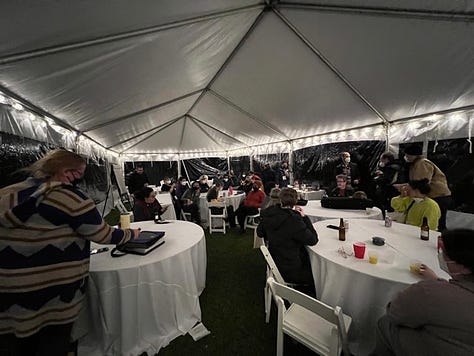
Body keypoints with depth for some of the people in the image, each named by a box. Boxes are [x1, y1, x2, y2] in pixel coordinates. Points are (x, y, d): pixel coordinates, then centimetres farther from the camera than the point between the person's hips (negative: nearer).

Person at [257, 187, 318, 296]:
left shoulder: (268, 214, -9)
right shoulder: (294, 219, -29)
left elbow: (260, 232, 6)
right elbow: (313, 240, -16)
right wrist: (304, 217, -12)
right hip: (290, 272, -6)